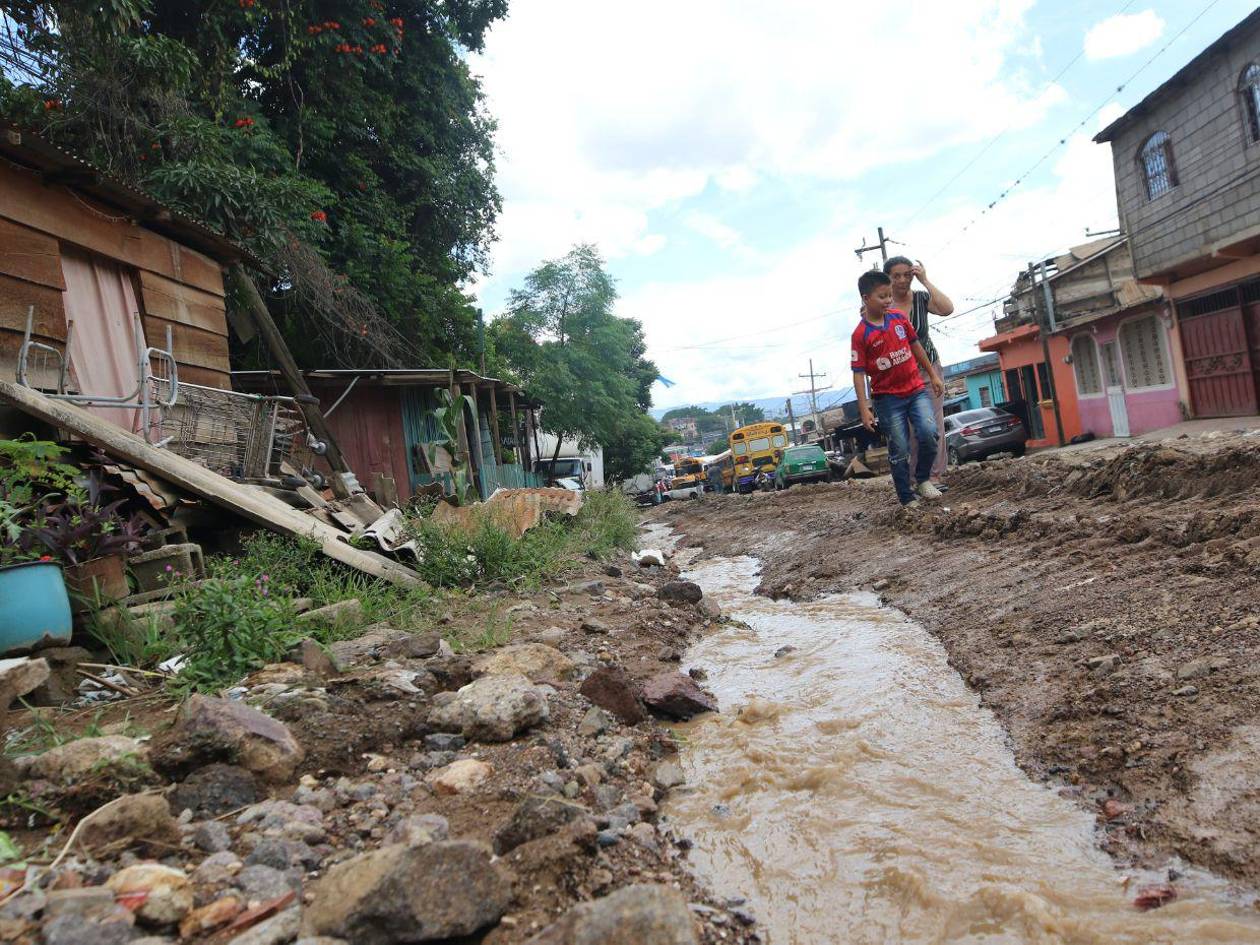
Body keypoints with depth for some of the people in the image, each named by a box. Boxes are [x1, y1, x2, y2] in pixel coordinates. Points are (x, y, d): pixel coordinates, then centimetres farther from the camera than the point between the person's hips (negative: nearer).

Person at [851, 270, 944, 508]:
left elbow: (915, 346, 17)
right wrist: (864, 409, -16)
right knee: (899, 451, 0)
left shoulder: (899, 318, 3)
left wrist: (933, 375, 21)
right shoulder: (861, 334, -11)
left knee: (929, 433, -15)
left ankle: (923, 479, 9)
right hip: (888, 398, -3)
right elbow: (859, 373, -12)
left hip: (916, 389, 4)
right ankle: (908, 499, 14)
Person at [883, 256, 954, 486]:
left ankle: (934, 475, -3)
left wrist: (925, 281, -16)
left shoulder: (921, 297, -1)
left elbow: (947, 309, -19)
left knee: (933, 423, -5)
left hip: (928, 367, 2)